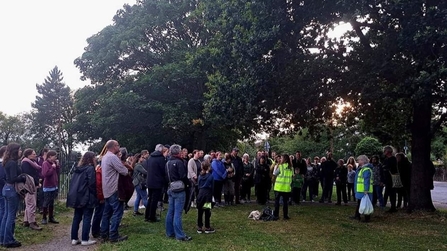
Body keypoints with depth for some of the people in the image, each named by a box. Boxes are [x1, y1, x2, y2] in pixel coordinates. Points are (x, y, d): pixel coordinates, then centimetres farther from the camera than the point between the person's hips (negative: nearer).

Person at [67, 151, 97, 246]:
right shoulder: (90, 168, -11)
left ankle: (74, 239, 15)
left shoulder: (77, 168, 13)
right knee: (87, 218, -2)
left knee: (76, 217, 12)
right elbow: (92, 184, -16)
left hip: (76, 197, 8)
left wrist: (73, 194, 19)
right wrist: (94, 195, -4)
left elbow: (72, 182, 15)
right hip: (86, 197, -8)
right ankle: (85, 240, 0)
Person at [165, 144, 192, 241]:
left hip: (171, 189, 9)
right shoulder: (179, 162, -16)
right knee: (177, 213, -7)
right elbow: (183, 176, -19)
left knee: (170, 212, 13)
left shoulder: (168, 163, 12)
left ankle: (170, 232, 21)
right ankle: (180, 235, -2)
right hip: (179, 190, -9)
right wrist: (188, 183, -5)